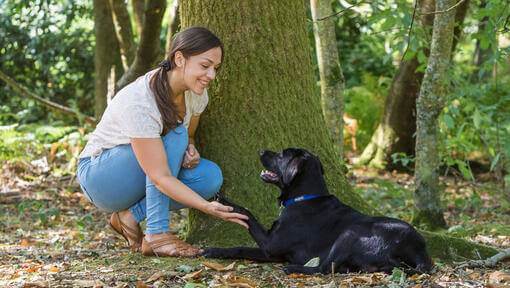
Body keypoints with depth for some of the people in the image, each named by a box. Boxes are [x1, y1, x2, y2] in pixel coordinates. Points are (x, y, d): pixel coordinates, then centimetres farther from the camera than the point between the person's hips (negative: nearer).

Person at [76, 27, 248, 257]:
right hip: (99, 175, -7)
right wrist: (208, 208, -43)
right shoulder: (139, 102, -32)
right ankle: (157, 234, -27)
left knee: (211, 176, -19)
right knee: (174, 135, -29)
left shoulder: (196, 92, -9)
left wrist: (190, 151, -15)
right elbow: (160, 177, -35)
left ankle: (131, 215, -8)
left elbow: (189, 137, 9)